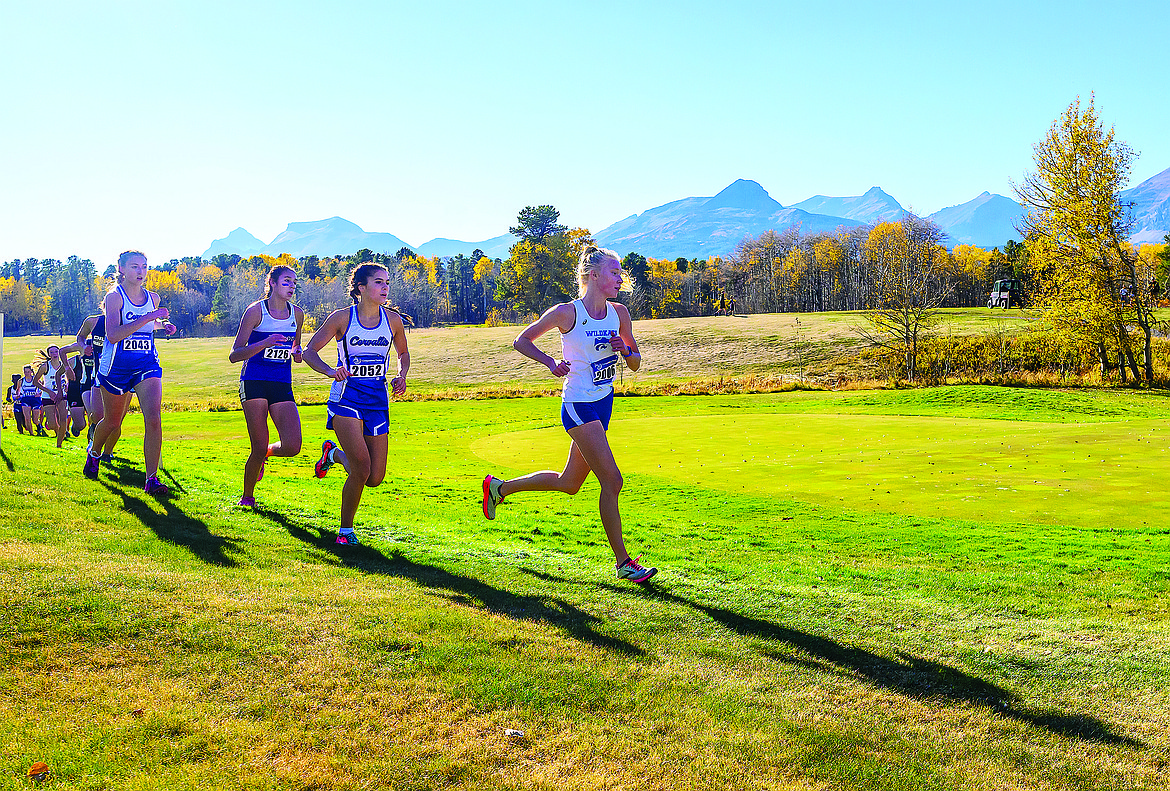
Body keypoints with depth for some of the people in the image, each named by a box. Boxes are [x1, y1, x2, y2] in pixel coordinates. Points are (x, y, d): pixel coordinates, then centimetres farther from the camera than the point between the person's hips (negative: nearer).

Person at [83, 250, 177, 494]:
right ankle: (93, 452, 49)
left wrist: (162, 325, 7)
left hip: (147, 365, 3)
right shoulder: (114, 296, -10)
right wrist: (146, 318, -30)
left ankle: (152, 479, -15)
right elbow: (113, 334, -25)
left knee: (153, 418, -17)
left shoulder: (153, 298, 5)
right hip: (116, 366, -2)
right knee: (112, 421, 15)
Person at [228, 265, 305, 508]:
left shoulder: (297, 314, 9)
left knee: (292, 446, -12)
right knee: (259, 447, -6)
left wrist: (297, 352, 2)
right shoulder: (256, 311, -5)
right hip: (254, 383, -4)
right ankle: (247, 497, 18)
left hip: (282, 386, 4)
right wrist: (265, 343, -23)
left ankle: (265, 454, 24)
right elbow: (234, 355, -8)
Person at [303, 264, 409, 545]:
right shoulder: (341, 318, -5)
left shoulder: (393, 319, 3)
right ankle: (346, 529, 3)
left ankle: (334, 452, 31)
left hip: (377, 400, 4)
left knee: (375, 478, 0)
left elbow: (403, 354, 20)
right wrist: (330, 371, -19)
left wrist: (401, 377, -1)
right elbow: (309, 351, 0)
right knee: (362, 468, -20)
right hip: (346, 398, -4)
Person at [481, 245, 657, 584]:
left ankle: (499, 487, 36)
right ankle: (623, 563, 0)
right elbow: (521, 341, -1)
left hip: (604, 403, 8)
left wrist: (625, 351, -10)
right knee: (612, 480, -11)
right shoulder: (567, 312, -12)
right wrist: (551, 362, -15)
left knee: (569, 483, 17)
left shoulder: (619, 313, 4)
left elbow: (636, 364, 11)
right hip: (578, 406, -8)